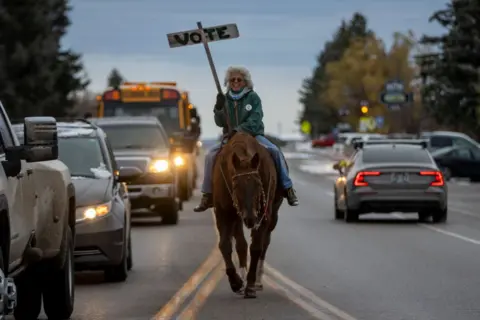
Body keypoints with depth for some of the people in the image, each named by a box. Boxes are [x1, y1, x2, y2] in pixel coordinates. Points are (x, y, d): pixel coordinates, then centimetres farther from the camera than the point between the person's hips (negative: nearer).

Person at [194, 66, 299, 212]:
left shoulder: (253, 97, -3)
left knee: (275, 151, -26)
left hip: (253, 135, -2)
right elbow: (220, 123, 0)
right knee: (211, 155, -19)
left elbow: (255, 120, -15)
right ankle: (207, 196, -13)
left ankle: (288, 188, -16)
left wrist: (239, 130, -28)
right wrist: (219, 107, -19)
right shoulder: (226, 99, 5)